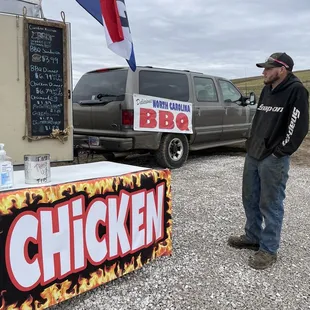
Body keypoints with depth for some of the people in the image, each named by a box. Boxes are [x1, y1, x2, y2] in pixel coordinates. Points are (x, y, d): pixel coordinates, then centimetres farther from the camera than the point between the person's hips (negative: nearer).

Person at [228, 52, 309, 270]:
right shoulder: (267, 90, 14)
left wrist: (280, 152, -15)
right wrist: (252, 144, 15)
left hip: (274, 159, -8)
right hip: (253, 154, 9)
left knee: (271, 205, 0)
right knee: (250, 199, 16)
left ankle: (268, 250, 13)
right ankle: (252, 237, 33)